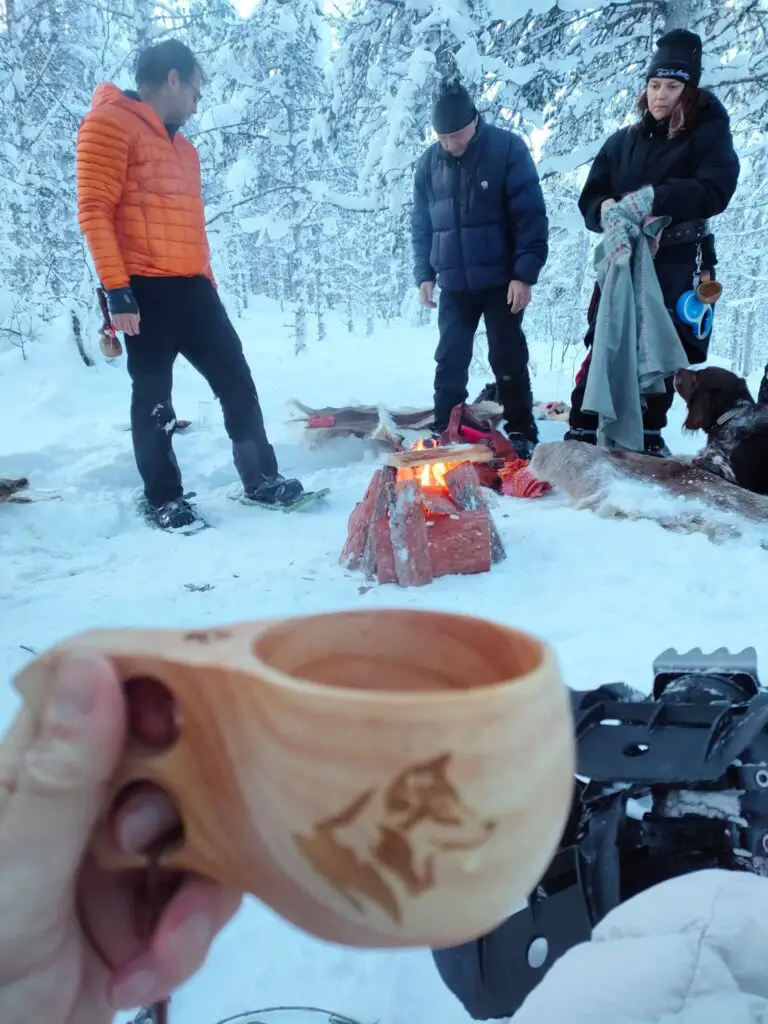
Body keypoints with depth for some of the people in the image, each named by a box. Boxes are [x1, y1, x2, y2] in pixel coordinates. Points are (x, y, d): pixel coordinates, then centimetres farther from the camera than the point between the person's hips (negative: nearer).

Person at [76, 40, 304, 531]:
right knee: (153, 398, 2)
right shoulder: (110, 123, -5)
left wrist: (208, 281, 20)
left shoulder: (180, 145, 22)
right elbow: (94, 210, -13)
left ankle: (262, 478, 17)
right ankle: (165, 498, 14)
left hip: (191, 286, 8)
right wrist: (116, 288, -19)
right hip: (146, 289, -8)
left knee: (237, 380, 7)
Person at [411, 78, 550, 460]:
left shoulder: (508, 148, -8)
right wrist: (424, 274, 4)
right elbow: (420, 224, 11)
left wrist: (525, 274, -16)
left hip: (501, 280, -3)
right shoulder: (430, 162, 4)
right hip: (453, 283, 4)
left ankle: (522, 434, 14)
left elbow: (531, 216, -10)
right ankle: (443, 434, 17)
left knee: (508, 360, 4)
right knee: (450, 362, 8)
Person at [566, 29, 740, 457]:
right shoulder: (623, 141, 9)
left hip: (679, 264, -1)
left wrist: (653, 199, -28)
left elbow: (715, 191, -15)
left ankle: (650, 434, 18)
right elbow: (590, 199, 6)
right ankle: (582, 430, 0)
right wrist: (605, 210, -18)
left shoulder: (709, 134, 1)